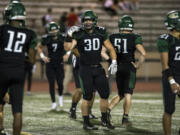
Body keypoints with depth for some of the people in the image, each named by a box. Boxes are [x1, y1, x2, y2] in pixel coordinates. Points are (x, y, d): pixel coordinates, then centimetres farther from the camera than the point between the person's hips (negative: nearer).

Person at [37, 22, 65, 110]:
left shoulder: (62, 38, -8)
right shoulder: (46, 39, -8)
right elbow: (39, 47, 10)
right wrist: (42, 56, -2)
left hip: (59, 64, 0)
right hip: (50, 64, 0)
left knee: (60, 83, -4)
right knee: (51, 83, -2)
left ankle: (60, 96, 28)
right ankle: (53, 102, 11)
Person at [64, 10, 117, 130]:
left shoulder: (101, 33, 2)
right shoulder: (78, 34, -7)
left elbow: (110, 48, 9)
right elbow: (68, 48, -16)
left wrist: (114, 62, -2)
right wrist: (69, 36, -28)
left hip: (98, 68, 4)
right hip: (85, 69, -4)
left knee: (105, 94, 4)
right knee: (87, 96, -4)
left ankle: (105, 120, 20)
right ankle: (86, 122, 5)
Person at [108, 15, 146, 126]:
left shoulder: (112, 37, 2)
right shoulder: (135, 38, -9)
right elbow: (143, 53, -19)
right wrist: (138, 65, -6)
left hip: (116, 69, 4)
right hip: (129, 68, -4)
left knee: (121, 95, 18)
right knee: (128, 95, 6)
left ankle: (107, 110, 1)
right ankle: (125, 118, 5)